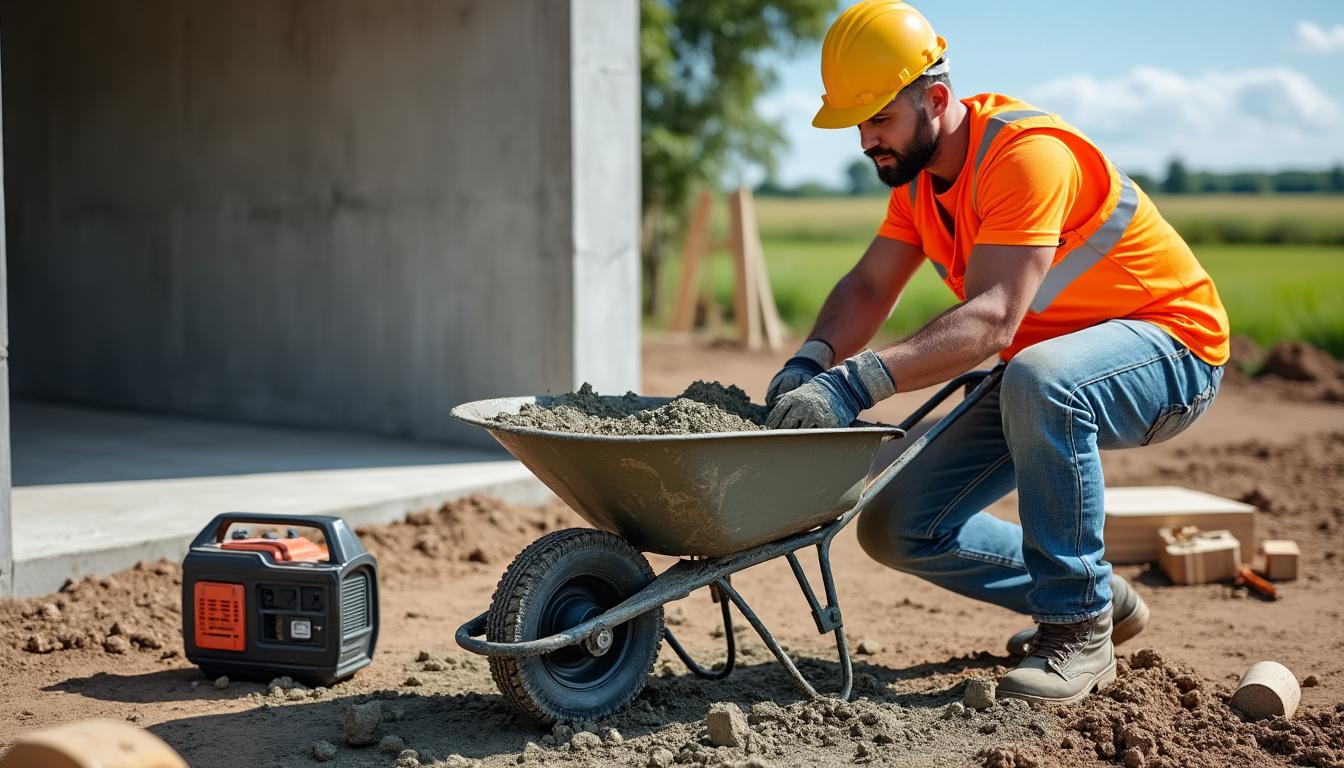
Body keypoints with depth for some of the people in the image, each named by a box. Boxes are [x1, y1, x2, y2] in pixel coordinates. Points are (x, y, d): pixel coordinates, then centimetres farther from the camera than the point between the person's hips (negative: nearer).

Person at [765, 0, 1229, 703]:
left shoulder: (1026, 152, -27)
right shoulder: (918, 170, 1)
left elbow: (993, 320, -37)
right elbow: (868, 287, -1)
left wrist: (856, 382, -47)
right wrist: (808, 365, -22)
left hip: (1169, 345, -8)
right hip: (1037, 366, 8)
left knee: (1038, 379, -43)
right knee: (898, 528, -4)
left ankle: (1080, 628, -24)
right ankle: (1089, 594, 14)